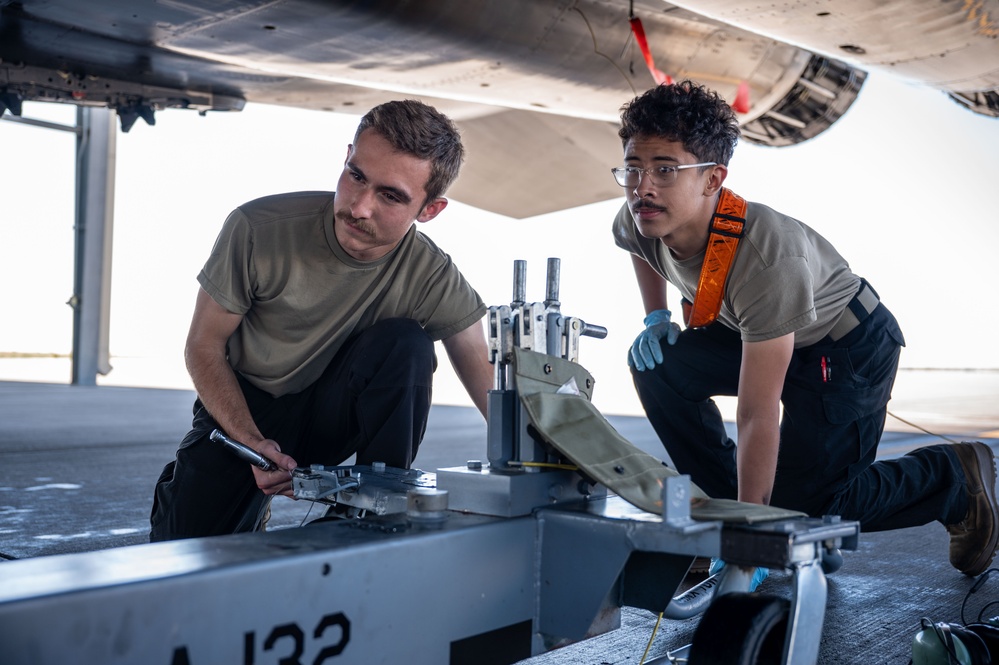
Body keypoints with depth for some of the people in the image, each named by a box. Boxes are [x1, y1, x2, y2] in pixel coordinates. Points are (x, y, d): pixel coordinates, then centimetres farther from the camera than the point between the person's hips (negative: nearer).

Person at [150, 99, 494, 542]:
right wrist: (254, 443, -25)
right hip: (241, 409, 0)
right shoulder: (258, 230, -24)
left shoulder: (432, 278, -20)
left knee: (407, 343, -28)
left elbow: (497, 397, -16)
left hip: (332, 414, 0)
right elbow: (204, 347, -12)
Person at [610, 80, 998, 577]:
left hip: (851, 348, -7)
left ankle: (955, 476, 13)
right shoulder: (639, 221, -20)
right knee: (657, 365, -13)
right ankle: (726, 501, 2)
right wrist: (655, 317, 0)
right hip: (754, 332, 7)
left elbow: (757, 416, -38)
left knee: (803, 503, -12)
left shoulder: (768, 260, -41)